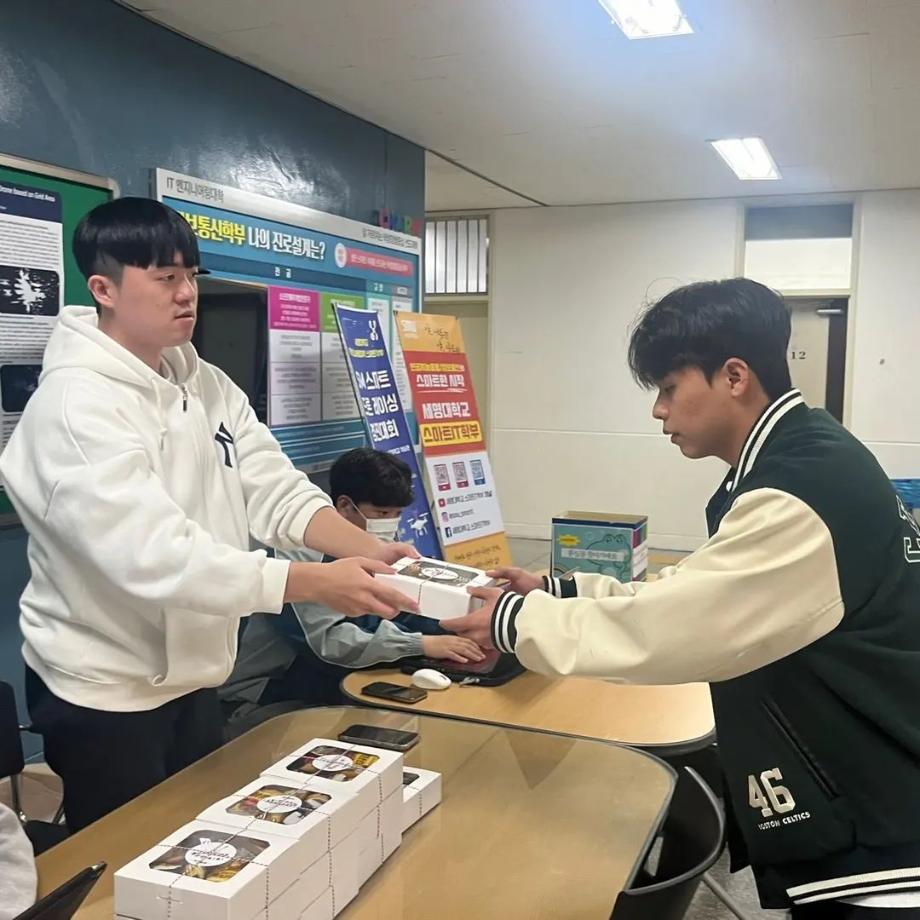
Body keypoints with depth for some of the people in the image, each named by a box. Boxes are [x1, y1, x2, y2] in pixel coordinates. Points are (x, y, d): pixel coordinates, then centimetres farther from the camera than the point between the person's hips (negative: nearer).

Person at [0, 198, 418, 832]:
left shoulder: (210, 387, 2)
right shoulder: (75, 405, -23)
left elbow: (278, 491, -4)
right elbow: (157, 555, -33)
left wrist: (369, 550, -22)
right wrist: (317, 583, -38)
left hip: (195, 677, 7)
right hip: (105, 691, -7)